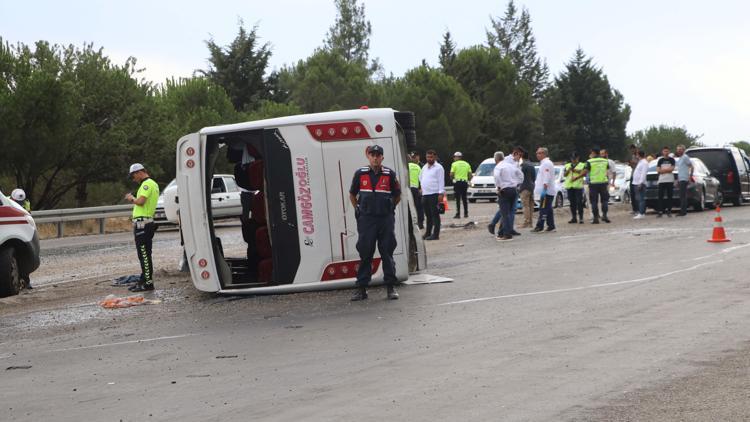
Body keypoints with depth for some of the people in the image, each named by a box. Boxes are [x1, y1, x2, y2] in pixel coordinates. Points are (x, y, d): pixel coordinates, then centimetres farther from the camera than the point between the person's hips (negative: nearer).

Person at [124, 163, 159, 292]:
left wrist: (132, 199, -6)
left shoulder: (147, 184, -12)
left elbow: (141, 201, -23)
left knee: (144, 255, -9)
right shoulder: (153, 184, 20)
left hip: (142, 223, -11)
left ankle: (148, 283, -8)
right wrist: (133, 199, 13)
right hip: (147, 222, 11)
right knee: (143, 255, 16)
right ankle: (143, 280, 22)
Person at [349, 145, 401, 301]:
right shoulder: (360, 174, 4)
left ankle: (391, 287, 10)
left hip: (386, 218, 0)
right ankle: (361, 288, 7)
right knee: (365, 254, 2)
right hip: (366, 219, 0)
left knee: (387, 253, 4)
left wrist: (389, 209, 8)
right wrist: (358, 210, 11)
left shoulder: (390, 174, 2)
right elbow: (352, 195, 16)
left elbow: (397, 196, 13)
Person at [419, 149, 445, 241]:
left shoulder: (438, 168, -5)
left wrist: (441, 193, -17)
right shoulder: (424, 167, 17)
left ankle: (435, 234, -7)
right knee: (428, 215, 13)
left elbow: (441, 181, -11)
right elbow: (420, 177, 33)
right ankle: (427, 233, 19)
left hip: (434, 194, -7)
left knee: (435, 215, -6)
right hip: (425, 194, 7)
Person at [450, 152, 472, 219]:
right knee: (464, 198, 12)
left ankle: (458, 214, -7)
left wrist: (452, 178, 13)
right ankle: (466, 213, 12)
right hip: (465, 182, 4)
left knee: (458, 199, -4)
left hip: (457, 182, -4)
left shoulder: (454, 164, -3)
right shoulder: (466, 164, 10)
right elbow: (470, 175, 7)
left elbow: (451, 175, -8)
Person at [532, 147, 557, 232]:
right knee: (548, 209, 12)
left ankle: (540, 227, -13)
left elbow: (546, 178, -21)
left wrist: (544, 189, -25)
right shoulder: (544, 163, 20)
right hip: (548, 191, 11)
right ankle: (551, 226, 15)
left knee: (543, 209, -11)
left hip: (547, 191, -11)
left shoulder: (546, 163, -13)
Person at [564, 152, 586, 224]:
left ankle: (581, 218, -8)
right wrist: (568, 170, -8)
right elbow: (565, 174, 10)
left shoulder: (582, 165, 8)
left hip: (578, 185, -4)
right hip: (569, 186, 4)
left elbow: (584, 173, -6)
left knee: (579, 202, -10)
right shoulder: (567, 165, 19)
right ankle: (574, 218, 9)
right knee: (572, 203, 5)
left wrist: (575, 170, -14)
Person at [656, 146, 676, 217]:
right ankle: (660, 211, -2)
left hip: (670, 180, -1)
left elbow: (672, 169, -5)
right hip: (661, 180, 1)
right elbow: (658, 170, 3)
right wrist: (668, 169, -5)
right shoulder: (660, 160, 11)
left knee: (669, 196, 0)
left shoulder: (671, 160, 7)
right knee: (661, 196, -3)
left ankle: (669, 211, 4)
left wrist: (663, 170, -5)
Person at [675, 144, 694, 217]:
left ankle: (683, 211, -12)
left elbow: (691, 166, -11)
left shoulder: (685, 157, -8)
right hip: (680, 179, 10)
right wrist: (677, 180, 23)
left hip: (684, 179, -10)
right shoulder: (679, 158, 20)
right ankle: (683, 211, 12)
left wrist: (690, 176, -17)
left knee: (683, 196, -11)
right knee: (682, 196, 10)